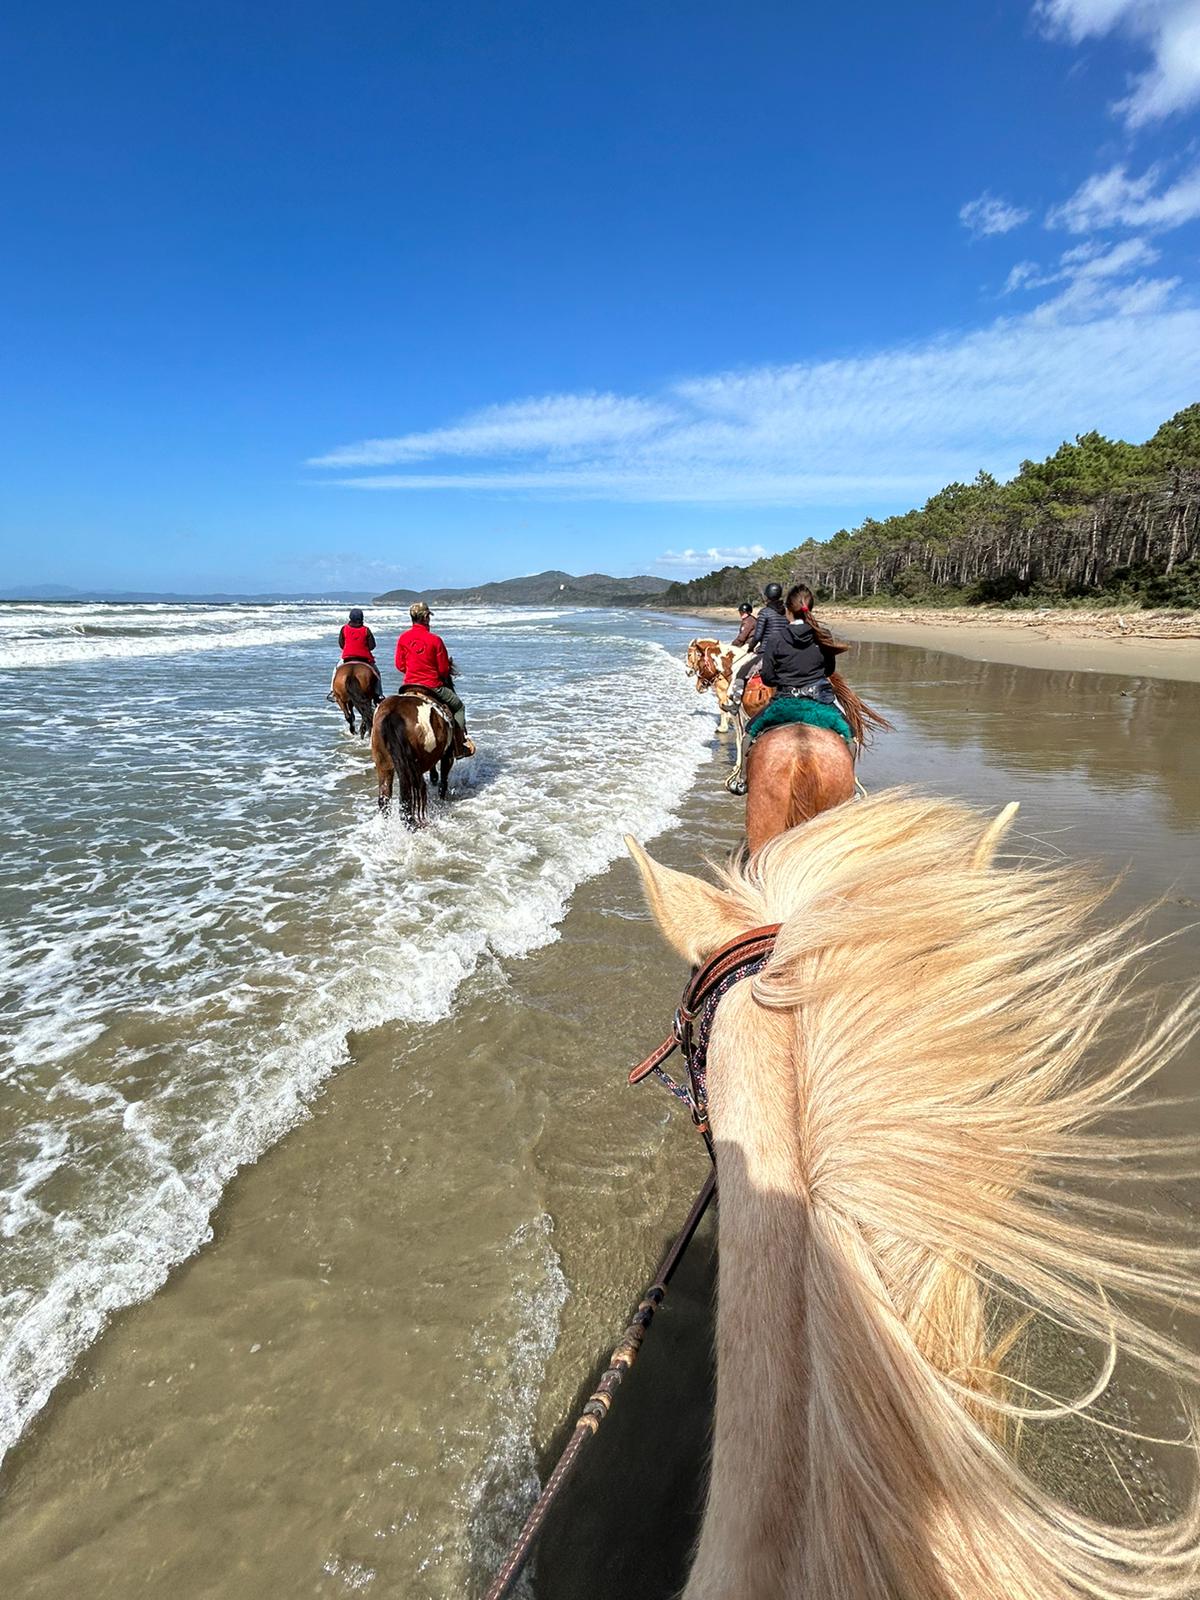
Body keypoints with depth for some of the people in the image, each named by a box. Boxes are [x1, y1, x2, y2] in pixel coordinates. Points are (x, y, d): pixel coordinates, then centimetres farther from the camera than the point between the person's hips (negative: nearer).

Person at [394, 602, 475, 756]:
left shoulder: (403, 638, -2)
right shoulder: (434, 639, -13)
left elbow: (399, 665, 5)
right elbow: (444, 669, -8)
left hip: (408, 684, 4)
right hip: (432, 686, -4)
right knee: (458, 707, 14)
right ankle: (460, 745, 9)